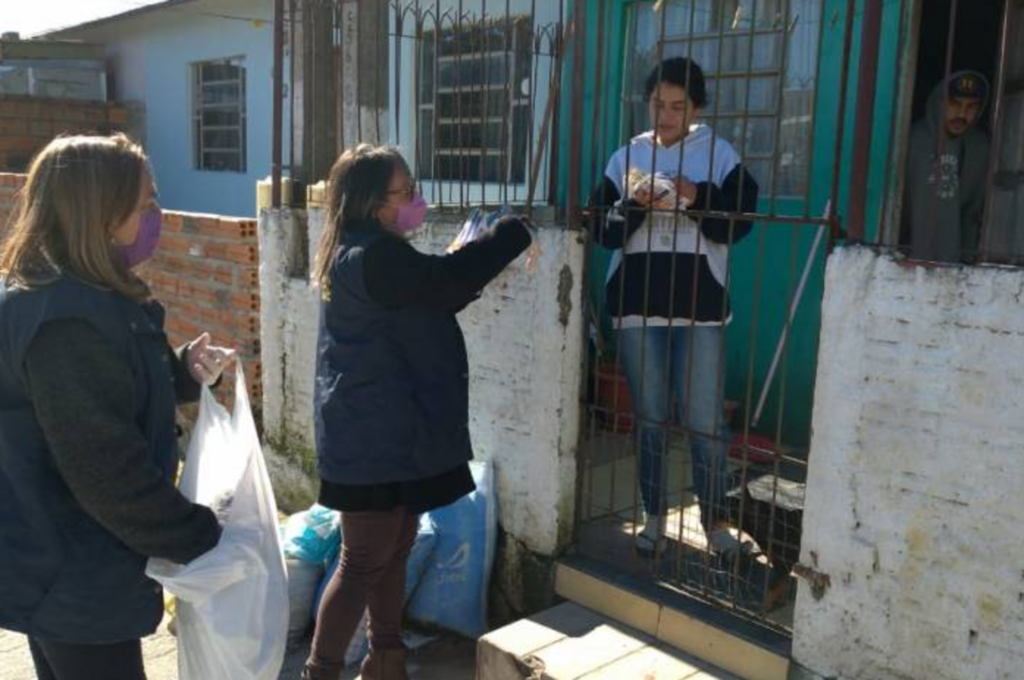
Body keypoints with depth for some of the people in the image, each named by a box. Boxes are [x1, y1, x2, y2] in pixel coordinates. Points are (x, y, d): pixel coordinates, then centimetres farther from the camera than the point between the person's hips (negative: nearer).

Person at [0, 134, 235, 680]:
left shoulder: (65, 296, 6)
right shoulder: (68, 319, -27)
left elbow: (114, 397, 17)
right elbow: (106, 470, -28)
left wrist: (184, 374, -1)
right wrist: (199, 537, -18)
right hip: (76, 583, -10)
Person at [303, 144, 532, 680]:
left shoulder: (367, 253, 13)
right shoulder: (372, 257, -20)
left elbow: (433, 298, 17)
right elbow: (445, 278, -26)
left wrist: (473, 266, 2)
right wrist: (516, 230, -13)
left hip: (385, 430, 10)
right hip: (374, 437, -10)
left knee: (395, 550, 19)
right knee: (364, 562, 0)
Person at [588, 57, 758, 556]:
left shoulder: (718, 154, 3)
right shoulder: (627, 156, 9)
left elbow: (737, 224, -3)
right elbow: (603, 232, 3)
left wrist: (696, 196, -17)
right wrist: (633, 204, -14)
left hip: (699, 307, -2)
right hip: (637, 305, 2)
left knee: (705, 419, 0)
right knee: (649, 417, 9)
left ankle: (714, 518, 19)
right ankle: (654, 517, 22)